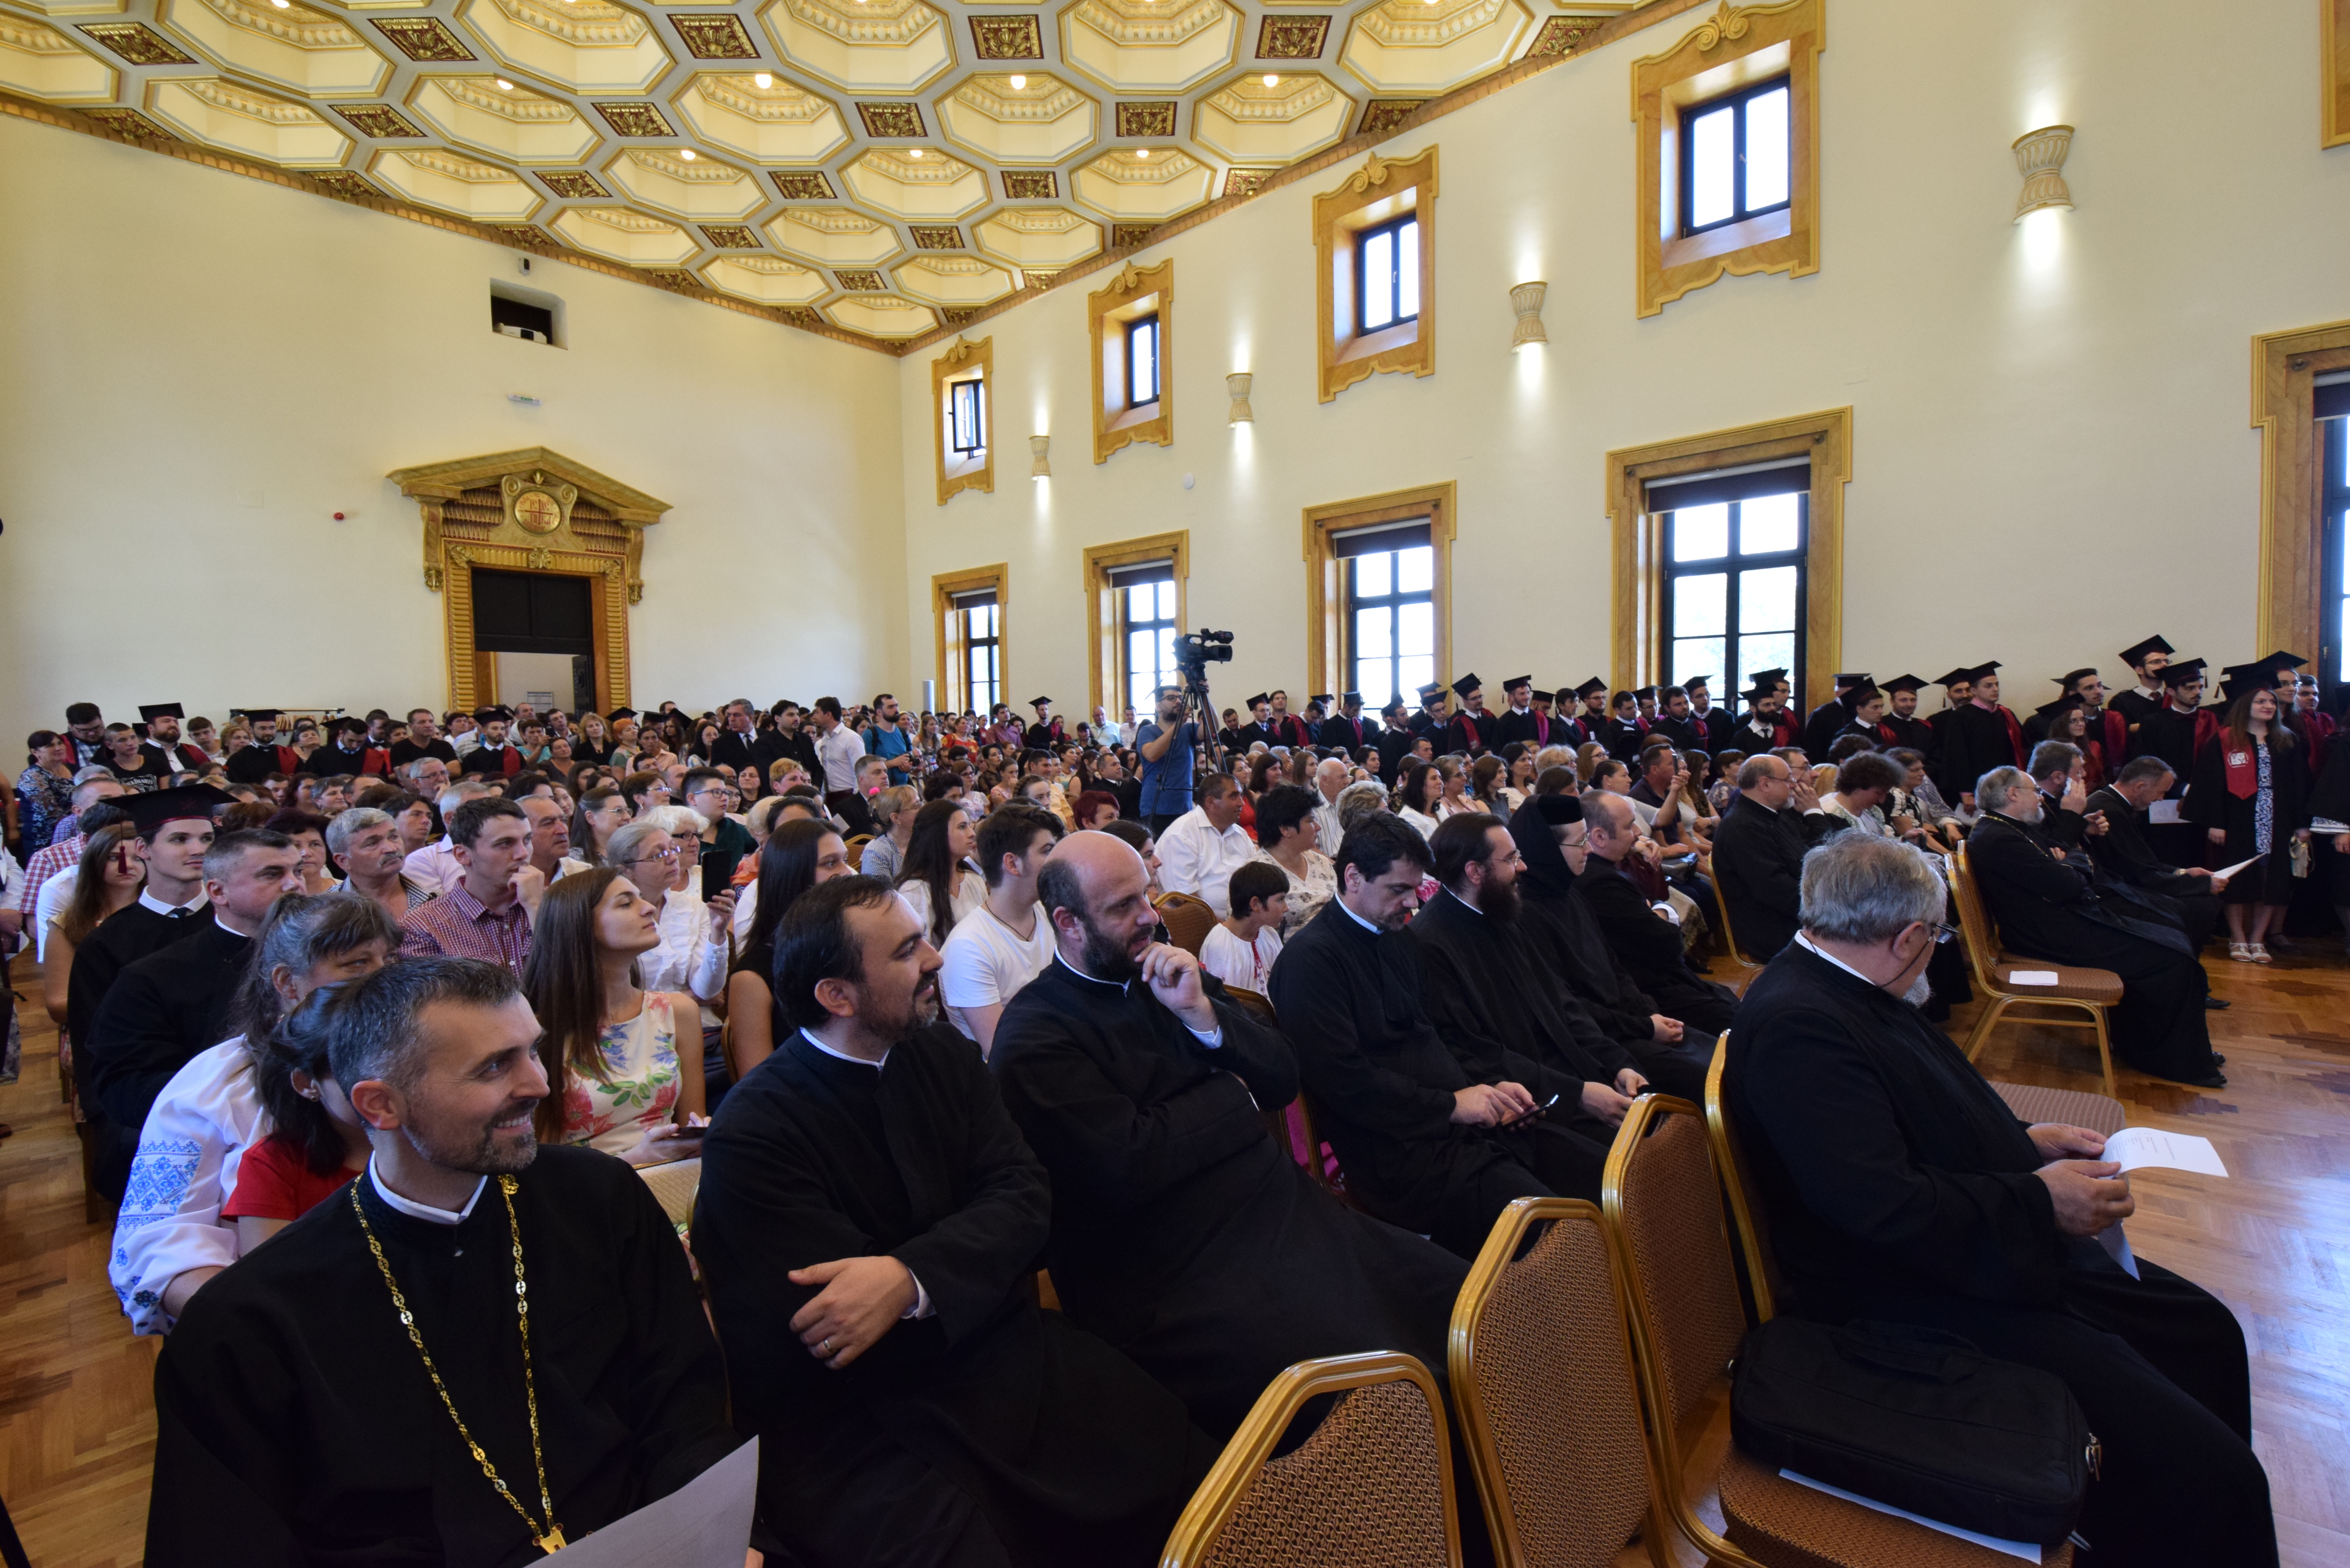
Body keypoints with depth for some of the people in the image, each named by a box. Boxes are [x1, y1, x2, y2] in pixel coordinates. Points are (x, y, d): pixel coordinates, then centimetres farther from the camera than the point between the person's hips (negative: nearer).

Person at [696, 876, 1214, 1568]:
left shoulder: (942, 1056, 3)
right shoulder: (751, 1138, -13)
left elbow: (1022, 1198, -5)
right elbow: (842, 1329, -14)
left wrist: (912, 1278, -22)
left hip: (1003, 1363, 4)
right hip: (861, 1427, -4)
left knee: (1194, 1481, -15)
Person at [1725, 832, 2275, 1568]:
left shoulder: (1837, 989, 4)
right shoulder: (1798, 1025, -28)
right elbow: (1886, 1205, -29)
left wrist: (2029, 1141, 9)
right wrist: (2039, 1203, -17)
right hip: (1920, 1300, -11)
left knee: (2205, 1332, 17)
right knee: (2202, 1476, -15)